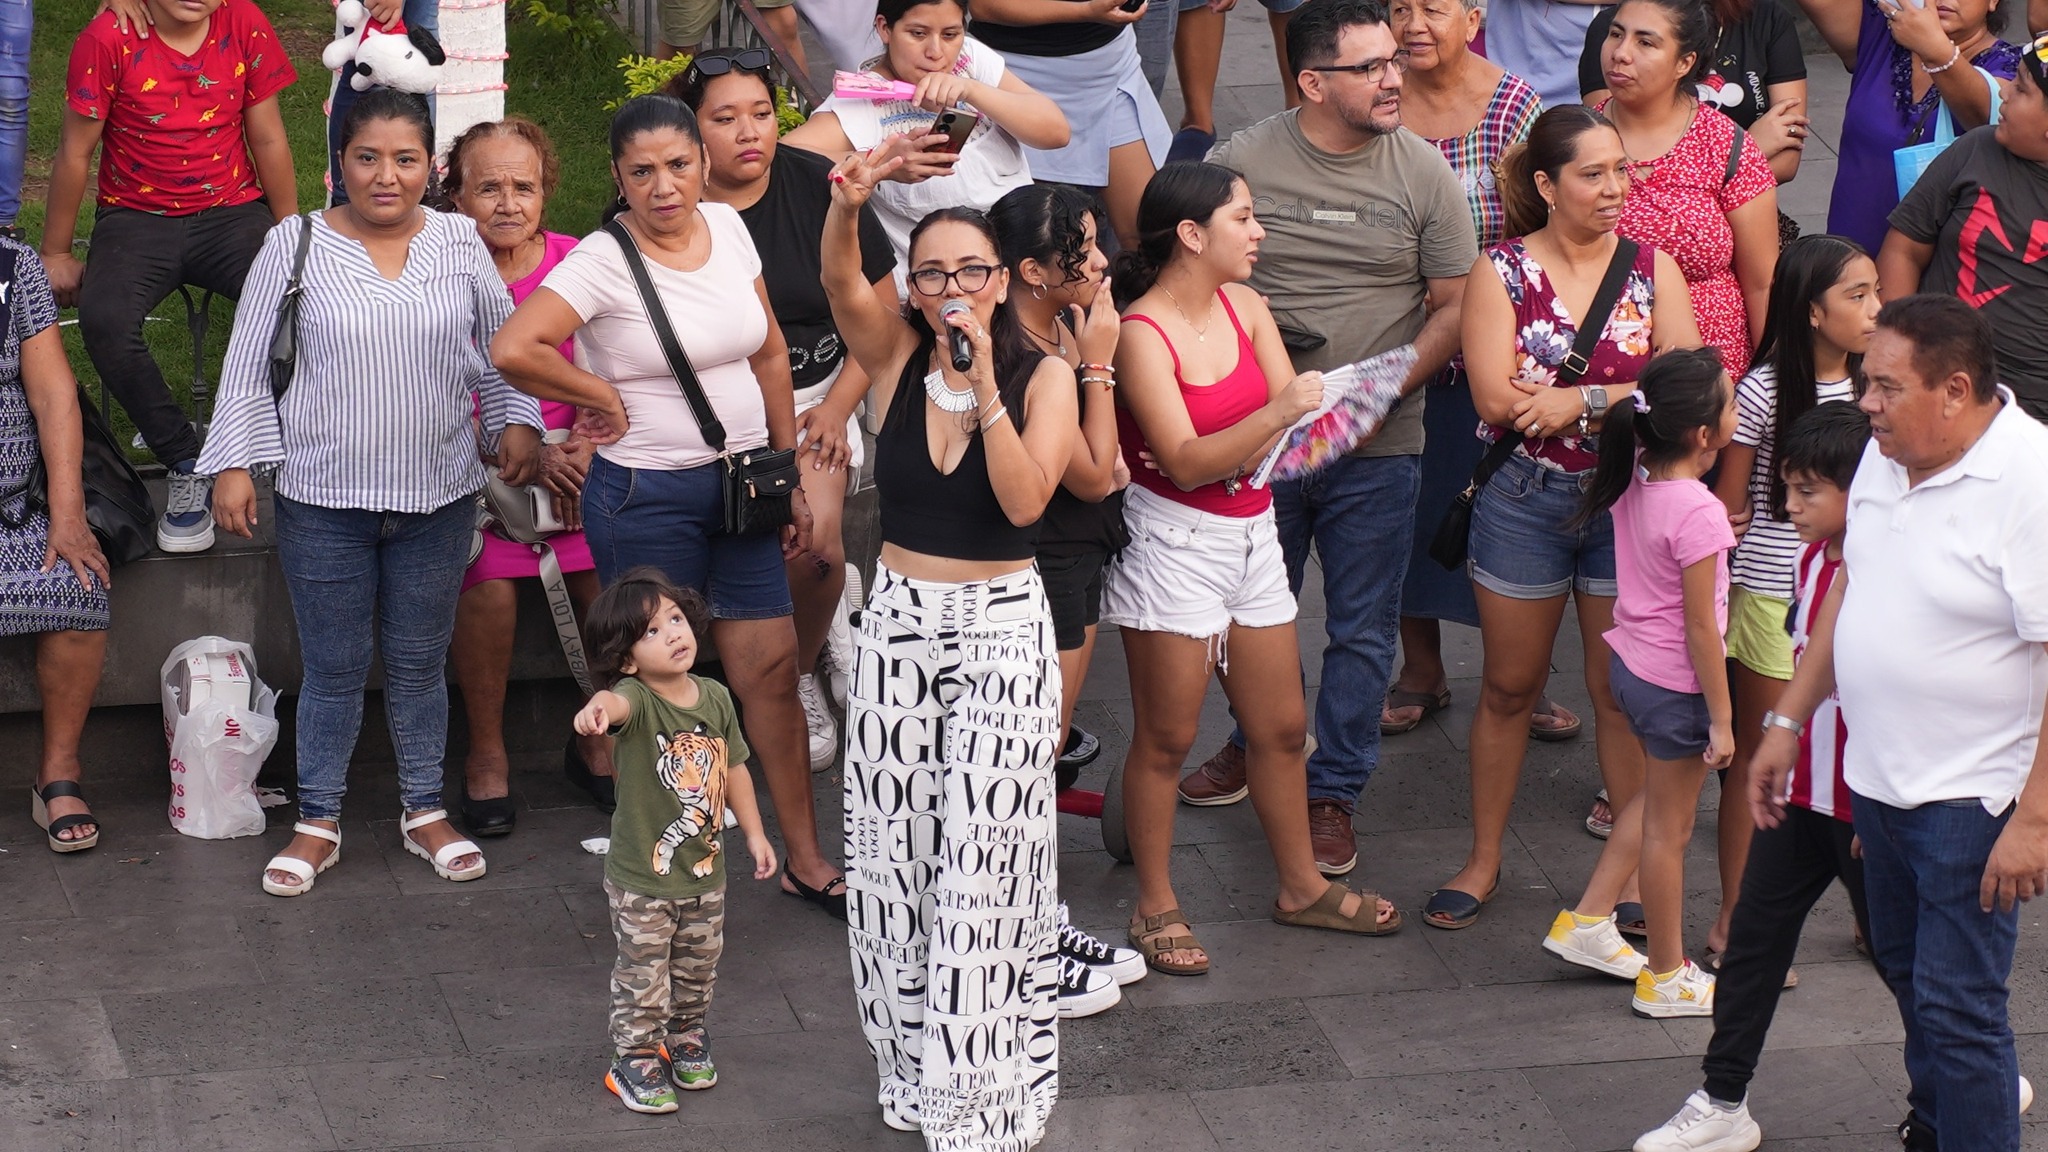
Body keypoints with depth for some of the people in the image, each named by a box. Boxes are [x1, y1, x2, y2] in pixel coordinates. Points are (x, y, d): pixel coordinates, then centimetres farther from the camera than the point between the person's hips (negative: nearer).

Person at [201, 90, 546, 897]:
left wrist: (517, 421, 3)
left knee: (420, 663, 11)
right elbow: (247, 363, 1)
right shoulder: (296, 245, -4)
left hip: (438, 497, 2)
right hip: (324, 499, -2)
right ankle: (317, 823, 19)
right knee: (334, 669, 5)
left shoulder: (459, 242, 3)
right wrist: (233, 463, -4)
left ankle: (425, 811, 26)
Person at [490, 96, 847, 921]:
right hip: (647, 495, -5)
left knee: (773, 668, 7)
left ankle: (804, 859, 17)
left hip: (742, 482, 5)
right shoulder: (603, 260, -14)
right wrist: (607, 400, -14)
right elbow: (512, 350, -28)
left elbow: (770, 357, 13)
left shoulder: (728, 227, 4)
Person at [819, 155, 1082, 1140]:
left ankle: (985, 1096, 6)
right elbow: (840, 284, -19)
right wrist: (848, 207, -38)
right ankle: (915, 1071, 22)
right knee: (894, 853, 7)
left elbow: (1025, 499, -18)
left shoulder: (1043, 376, -6)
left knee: (983, 856, -4)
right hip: (899, 619, 3)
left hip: (1001, 626, -3)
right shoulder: (898, 356, 1)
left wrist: (984, 387, -25)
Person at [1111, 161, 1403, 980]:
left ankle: (1302, 886, 30)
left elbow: (1291, 422, -1)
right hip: (1172, 545, -7)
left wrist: (1225, 455, -18)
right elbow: (1184, 462, -23)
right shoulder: (1141, 334, -16)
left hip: (1251, 535, 7)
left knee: (1281, 726, 14)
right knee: (1166, 737, 3)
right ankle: (1155, 907, 16)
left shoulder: (1244, 306, 4)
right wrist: (1278, 413, -34)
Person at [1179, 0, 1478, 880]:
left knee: (1363, 632, 6)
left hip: (1379, 450, 0)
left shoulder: (1423, 172, -5)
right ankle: (1258, 745, 40)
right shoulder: (1240, 162, -6)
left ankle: (1332, 793, 20)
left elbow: (1454, 306, -1)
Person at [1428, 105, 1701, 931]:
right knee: (1508, 686, 11)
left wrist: (1579, 401, -18)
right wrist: (1627, 393, -14)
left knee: (1623, 690, 7)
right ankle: (1483, 860, 23)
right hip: (1523, 501, -1)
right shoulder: (1501, 271, -3)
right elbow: (1496, 399, -16)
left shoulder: (1653, 268, 1)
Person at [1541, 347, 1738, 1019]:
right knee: (1669, 828, 7)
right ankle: (1667, 977, 21)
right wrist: (1721, 718, -15)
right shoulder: (1698, 513, -26)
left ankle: (1587, 922, 32)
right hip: (1675, 685, -8)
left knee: (1655, 799, 28)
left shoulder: (1637, 480, -5)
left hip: (1629, 663, 8)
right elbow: (1700, 626, -22)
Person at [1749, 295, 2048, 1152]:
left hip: (1972, 797, -8)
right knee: (1908, 973, 22)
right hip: (1878, 780, 8)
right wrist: (1788, 720, 16)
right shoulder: (1886, 455, 3)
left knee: (1955, 1005, -6)